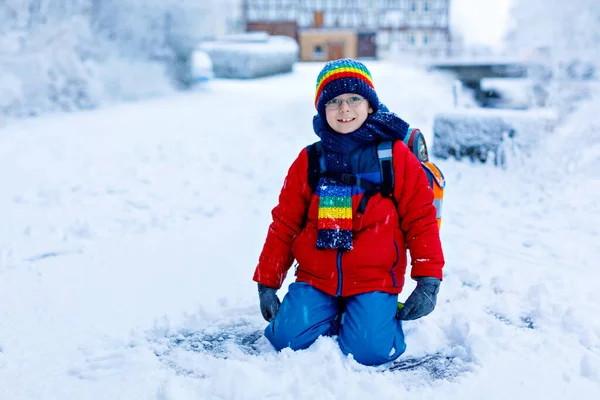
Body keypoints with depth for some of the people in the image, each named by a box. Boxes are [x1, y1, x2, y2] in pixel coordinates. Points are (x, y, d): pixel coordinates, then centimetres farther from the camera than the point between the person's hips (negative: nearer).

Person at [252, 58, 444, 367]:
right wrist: (267, 284, 7)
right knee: (288, 338, -15)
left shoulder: (396, 155, -2)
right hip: (315, 279, 2)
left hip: (374, 281, -2)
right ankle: (334, 314, 16)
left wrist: (428, 282, -6)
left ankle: (385, 315, 15)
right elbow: (284, 225, 8)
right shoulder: (309, 161, 5)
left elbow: (420, 218, 0)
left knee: (368, 350, -20)